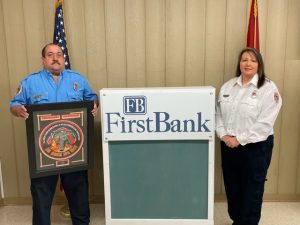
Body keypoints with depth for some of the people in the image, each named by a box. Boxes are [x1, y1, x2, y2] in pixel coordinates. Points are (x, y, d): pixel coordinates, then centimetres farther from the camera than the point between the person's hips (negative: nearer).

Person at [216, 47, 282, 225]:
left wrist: (239, 140, -16)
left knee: (252, 190, 7)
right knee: (232, 187, 16)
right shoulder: (228, 86, 7)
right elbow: (218, 113, 7)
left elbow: (265, 123, -16)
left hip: (256, 146, -5)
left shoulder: (268, 88, -9)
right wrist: (223, 135, -8)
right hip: (228, 146, 5)